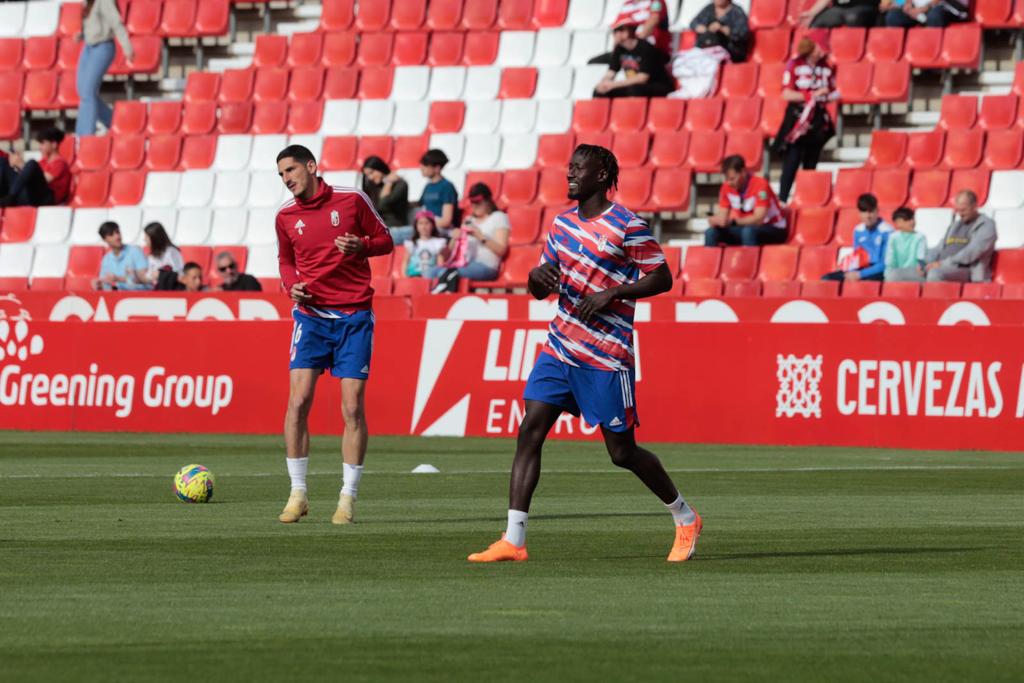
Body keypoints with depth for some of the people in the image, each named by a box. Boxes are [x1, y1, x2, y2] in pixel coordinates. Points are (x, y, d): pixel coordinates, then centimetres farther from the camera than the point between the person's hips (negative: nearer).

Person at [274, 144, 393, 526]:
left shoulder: (351, 199, -2)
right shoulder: (286, 216, 6)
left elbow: (385, 240, 6)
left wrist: (360, 246, -15)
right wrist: (292, 285, 0)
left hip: (354, 316, -2)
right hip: (311, 314, 2)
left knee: (352, 407, -4)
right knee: (298, 400, -10)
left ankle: (348, 498, 5)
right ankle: (298, 494, 0)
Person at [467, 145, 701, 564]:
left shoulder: (627, 226, -10)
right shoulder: (563, 223, 12)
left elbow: (662, 278, -9)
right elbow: (538, 290, 19)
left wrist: (612, 293, -20)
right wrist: (538, 275, -5)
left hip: (606, 357, -6)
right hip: (559, 350, 6)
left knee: (622, 452, 0)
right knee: (529, 432, -8)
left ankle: (685, 519, 24)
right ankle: (513, 541, -10)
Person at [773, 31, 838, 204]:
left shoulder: (826, 68, 8)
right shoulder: (795, 65, -6)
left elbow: (831, 92, 16)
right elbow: (786, 94, -11)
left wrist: (834, 95, -8)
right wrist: (812, 95, -18)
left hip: (819, 121, 5)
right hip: (798, 120, -5)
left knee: (811, 164, 8)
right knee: (791, 162, -10)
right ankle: (782, 200, -10)